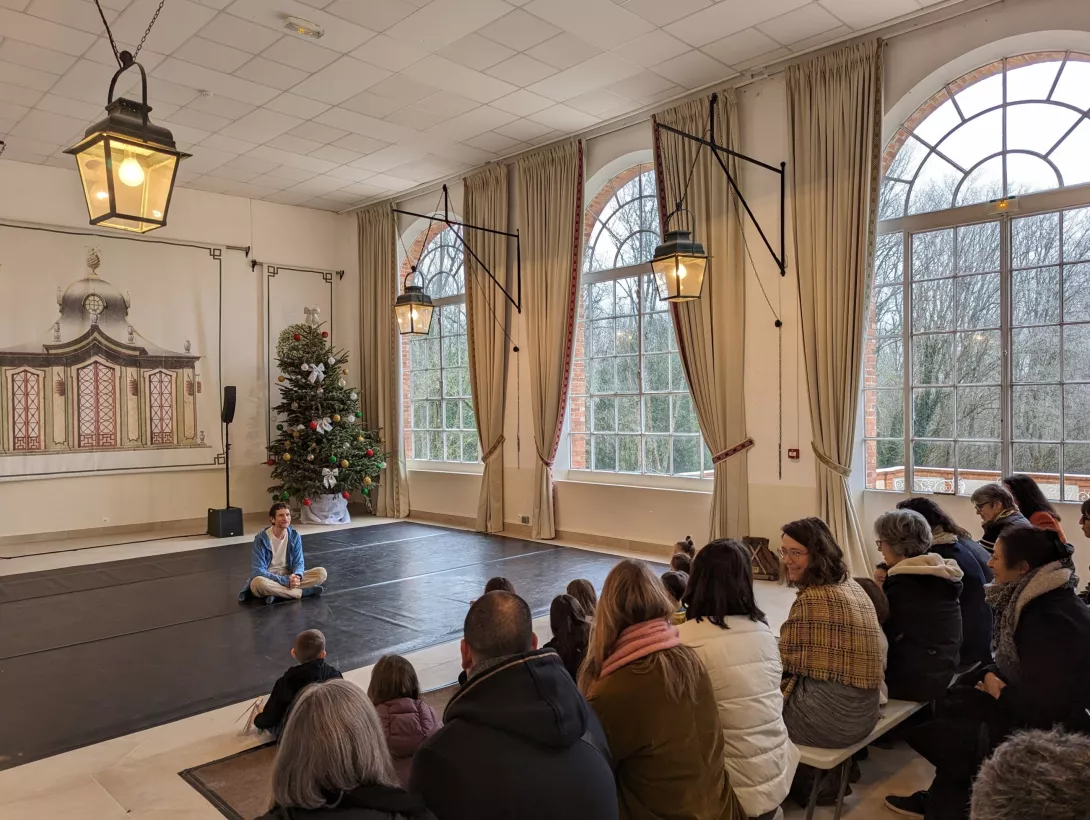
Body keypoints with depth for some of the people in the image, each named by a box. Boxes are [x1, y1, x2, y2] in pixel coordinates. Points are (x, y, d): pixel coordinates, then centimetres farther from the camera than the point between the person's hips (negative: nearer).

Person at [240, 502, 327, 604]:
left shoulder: (294, 535, -2)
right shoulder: (261, 539, -15)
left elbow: (299, 562, -1)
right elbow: (257, 571, -19)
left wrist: (296, 576, -26)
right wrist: (285, 580, -28)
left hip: (289, 577, 4)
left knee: (321, 573, -18)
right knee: (258, 582, -40)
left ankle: (276, 592, -25)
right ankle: (303, 592, -28)